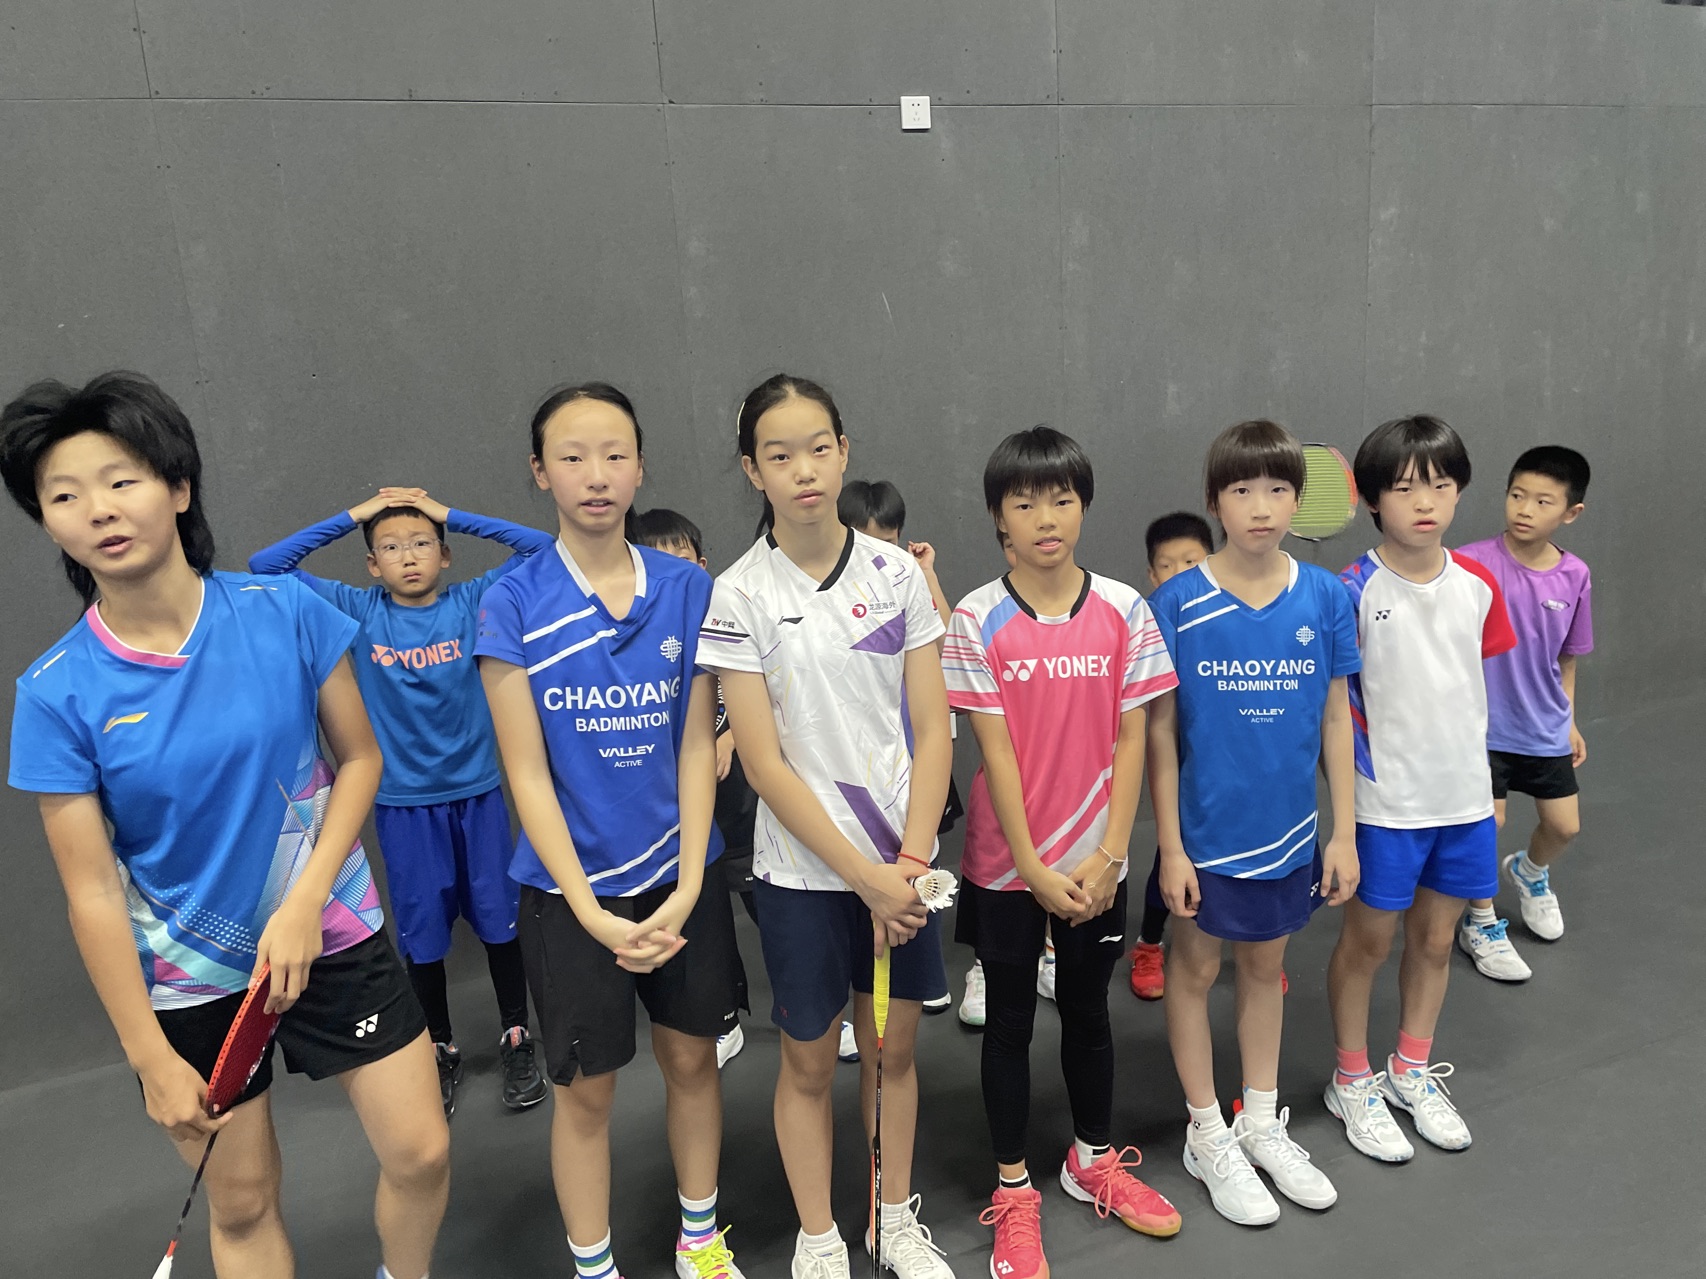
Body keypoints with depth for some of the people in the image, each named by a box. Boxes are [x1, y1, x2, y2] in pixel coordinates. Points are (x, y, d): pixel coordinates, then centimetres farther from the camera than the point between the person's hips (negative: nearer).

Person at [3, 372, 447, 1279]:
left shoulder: (286, 613, -13)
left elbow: (359, 757, -4)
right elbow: (92, 892, -10)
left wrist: (304, 904, -15)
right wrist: (151, 1058, -7)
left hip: (331, 934, 1)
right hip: (186, 978, 0)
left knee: (421, 1154, 7)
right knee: (241, 1203, 14)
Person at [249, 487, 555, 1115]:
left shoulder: (471, 602, -4)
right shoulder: (358, 612, -2)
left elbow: (540, 544, -10)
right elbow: (264, 565, -4)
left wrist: (451, 515, -8)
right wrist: (351, 516, -5)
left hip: (477, 792, 0)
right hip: (402, 803, 0)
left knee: (499, 917, 9)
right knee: (422, 930, 11)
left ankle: (516, 1038, 29)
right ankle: (441, 1050, 30)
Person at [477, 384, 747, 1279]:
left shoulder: (686, 589, -3)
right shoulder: (513, 604, -9)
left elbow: (697, 746, -3)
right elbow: (527, 771, -10)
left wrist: (688, 887, -10)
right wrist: (591, 910, -14)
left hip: (681, 876, 2)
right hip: (570, 886, -2)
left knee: (691, 1058, 17)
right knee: (586, 1088, 10)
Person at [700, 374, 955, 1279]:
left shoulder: (896, 572, -2)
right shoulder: (738, 596, -10)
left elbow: (932, 731, -2)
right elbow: (765, 764, -12)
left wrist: (909, 860, -11)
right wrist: (863, 876, -14)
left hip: (901, 860, 3)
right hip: (803, 867, -2)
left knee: (894, 1045, 17)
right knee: (809, 1060, 13)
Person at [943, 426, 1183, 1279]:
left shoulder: (1123, 610, -5)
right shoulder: (977, 621, -11)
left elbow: (1130, 740, -3)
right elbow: (995, 752, -11)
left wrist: (1106, 857, -8)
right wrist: (1033, 869, -12)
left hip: (1094, 863, 2)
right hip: (1006, 865, -2)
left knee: (1087, 1010, 19)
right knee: (1010, 1019, 13)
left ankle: (1094, 1161, 41)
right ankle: (1013, 1192, 29)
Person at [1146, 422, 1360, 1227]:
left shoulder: (1326, 598, -5)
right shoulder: (1177, 605, -14)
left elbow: (1336, 717, 1)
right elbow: (1160, 730, -10)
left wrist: (1345, 832, 2)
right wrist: (1169, 846, -10)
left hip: (1288, 827, 3)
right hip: (1207, 828, -3)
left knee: (1265, 964, 20)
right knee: (1195, 970, 13)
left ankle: (1262, 1122, 40)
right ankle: (1207, 1135, 33)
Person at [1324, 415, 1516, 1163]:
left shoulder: (1478, 585, 1)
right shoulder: (1354, 590, -14)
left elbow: (1478, 680, 11)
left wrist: (1486, 778, 13)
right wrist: (1371, 760, -17)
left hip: (1465, 795, 5)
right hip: (1387, 801, -5)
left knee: (1435, 939, 17)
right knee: (1368, 941, 10)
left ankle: (1413, 1071, 38)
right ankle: (1352, 1082, 29)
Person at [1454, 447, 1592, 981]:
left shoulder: (1575, 576, -4)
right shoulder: (1474, 563, -18)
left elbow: (1566, 658, 8)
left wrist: (1570, 721, 13)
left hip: (1545, 728, 5)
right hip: (1485, 723, -4)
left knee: (1565, 826, 13)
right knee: (1488, 821, -3)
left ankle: (1530, 871, 49)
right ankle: (1480, 924, 22)